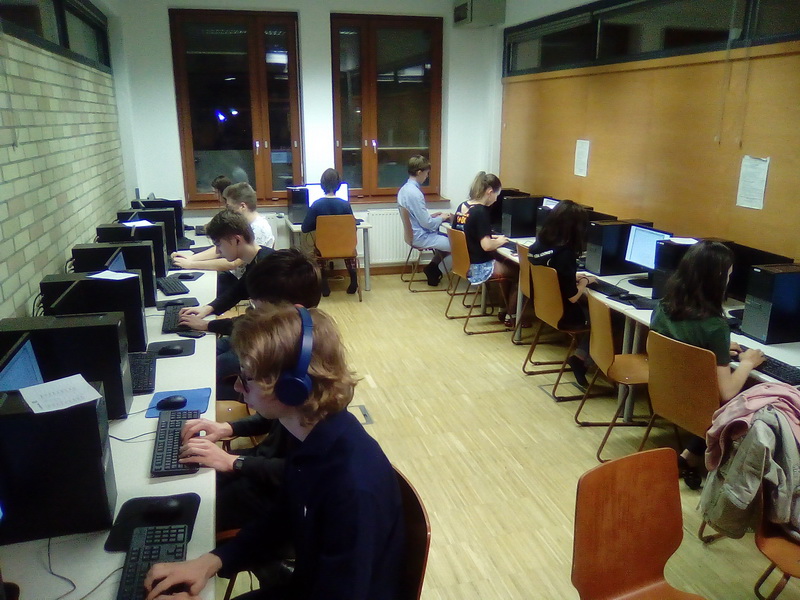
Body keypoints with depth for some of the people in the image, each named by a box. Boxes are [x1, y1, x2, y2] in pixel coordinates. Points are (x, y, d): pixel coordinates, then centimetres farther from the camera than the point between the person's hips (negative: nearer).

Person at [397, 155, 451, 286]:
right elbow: (427, 224, -22)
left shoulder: (405, 189, 5)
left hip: (414, 233, 10)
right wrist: (441, 218, -5)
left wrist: (431, 215, 12)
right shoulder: (415, 193, -25)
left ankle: (433, 267, 22)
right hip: (421, 237, -10)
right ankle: (436, 272, 9)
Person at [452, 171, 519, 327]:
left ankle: (507, 309, 31)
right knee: (519, 271, 8)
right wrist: (499, 241, -8)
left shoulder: (462, 206, 3)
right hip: (479, 267, -9)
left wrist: (489, 236, 13)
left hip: (464, 262, 9)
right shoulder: (481, 211, -22)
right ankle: (510, 316, 18)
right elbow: (486, 246, -28)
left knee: (507, 263, 26)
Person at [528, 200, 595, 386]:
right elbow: (572, 297, -22)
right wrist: (585, 281, -5)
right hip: (563, 316, -7)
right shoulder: (565, 254, -28)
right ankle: (581, 358, 2)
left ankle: (581, 357, 20)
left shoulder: (538, 244, -5)